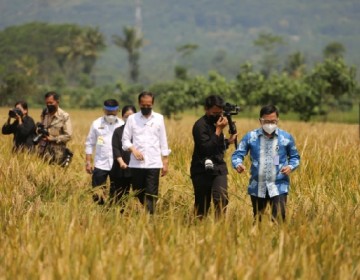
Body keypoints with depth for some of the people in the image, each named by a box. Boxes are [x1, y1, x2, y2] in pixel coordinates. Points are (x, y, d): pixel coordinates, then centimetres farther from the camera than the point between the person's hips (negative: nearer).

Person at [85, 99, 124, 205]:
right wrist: (88, 162, 0)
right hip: (100, 164, 0)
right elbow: (89, 144, 7)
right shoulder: (96, 124, 3)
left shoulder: (122, 125, 2)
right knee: (97, 194, 0)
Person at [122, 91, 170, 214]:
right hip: (136, 164, 1)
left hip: (154, 163, -1)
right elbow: (125, 140, 6)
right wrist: (133, 149, -13)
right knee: (139, 194, 6)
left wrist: (165, 162, 5)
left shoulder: (159, 118, 6)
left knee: (151, 195, -8)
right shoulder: (132, 118, 4)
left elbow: (163, 141, 8)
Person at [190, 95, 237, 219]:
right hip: (202, 171, -5)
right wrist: (219, 130, -19)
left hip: (219, 168, 5)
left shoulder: (215, 123, 12)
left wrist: (229, 140, 8)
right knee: (202, 204, 3)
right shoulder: (200, 125, -11)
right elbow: (206, 148, -22)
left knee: (221, 198, -15)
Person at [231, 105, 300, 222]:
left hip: (279, 187, -2)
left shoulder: (286, 137, 0)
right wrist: (238, 164, -26)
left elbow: (295, 157, 11)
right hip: (257, 187, 2)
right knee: (257, 221, 17)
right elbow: (237, 154, -2)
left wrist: (290, 167, -12)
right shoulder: (250, 137, -2)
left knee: (279, 219, -16)